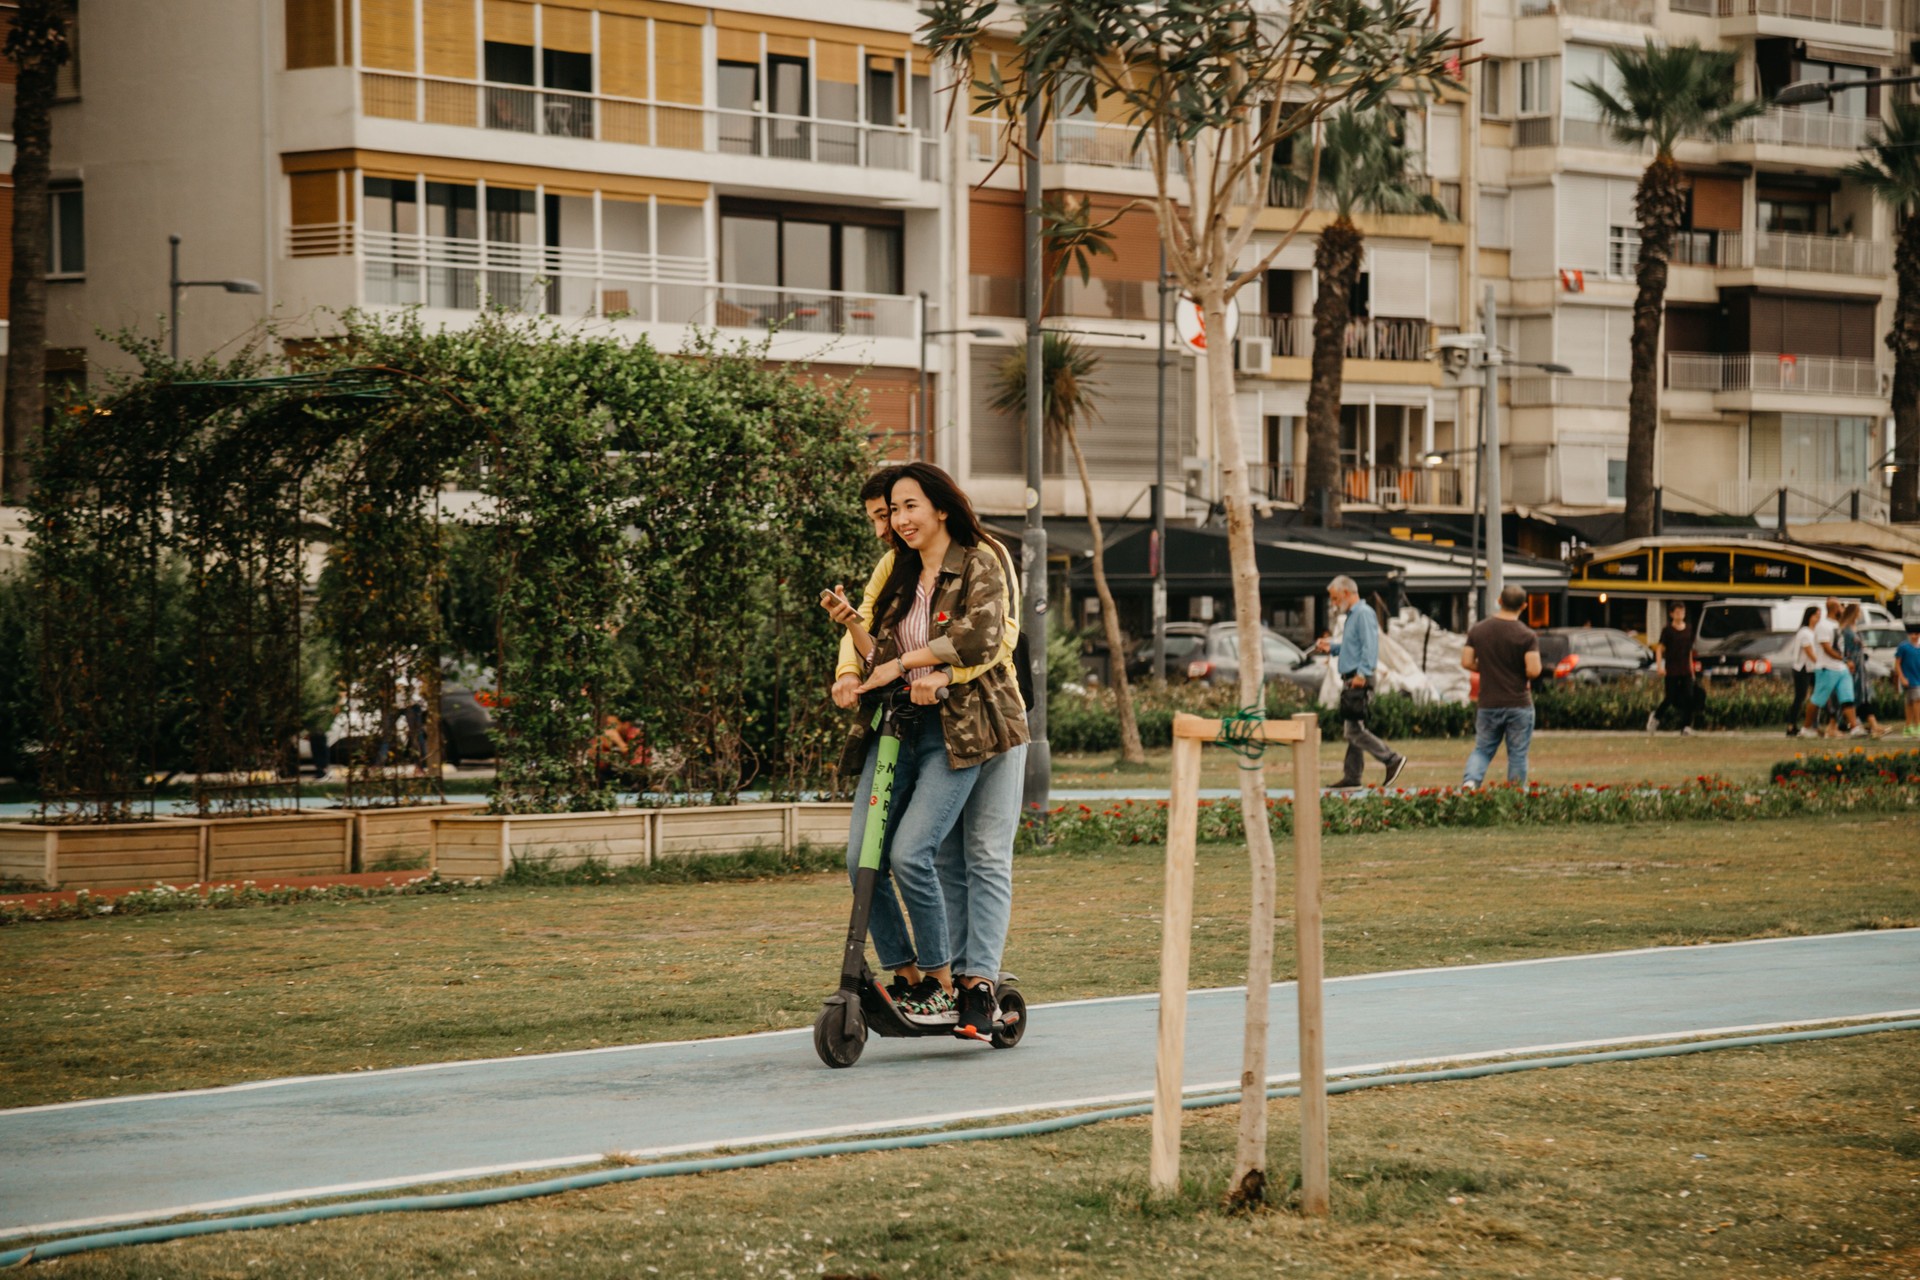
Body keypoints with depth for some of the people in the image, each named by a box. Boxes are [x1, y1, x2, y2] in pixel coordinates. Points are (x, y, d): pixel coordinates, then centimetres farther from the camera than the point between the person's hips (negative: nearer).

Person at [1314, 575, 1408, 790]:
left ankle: (1392, 760, -10)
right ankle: (1352, 776, 14)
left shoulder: (1364, 613, -11)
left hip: (1359, 681, -11)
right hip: (1351, 681, 11)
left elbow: (1370, 646, -20)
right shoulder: (1352, 615, 21)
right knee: (1351, 730, 11)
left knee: (1354, 730, -13)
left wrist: (1362, 673, -28)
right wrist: (1331, 647, 18)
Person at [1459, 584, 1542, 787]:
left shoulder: (1478, 630, 0)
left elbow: (1467, 662, 1)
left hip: (1488, 703, 3)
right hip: (1519, 704, -3)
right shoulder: (1527, 635, -12)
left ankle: (1470, 781, -12)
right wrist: (1521, 673, 5)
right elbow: (1533, 671, -18)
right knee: (1517, 755, 7)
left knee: (1482, 749, 12)